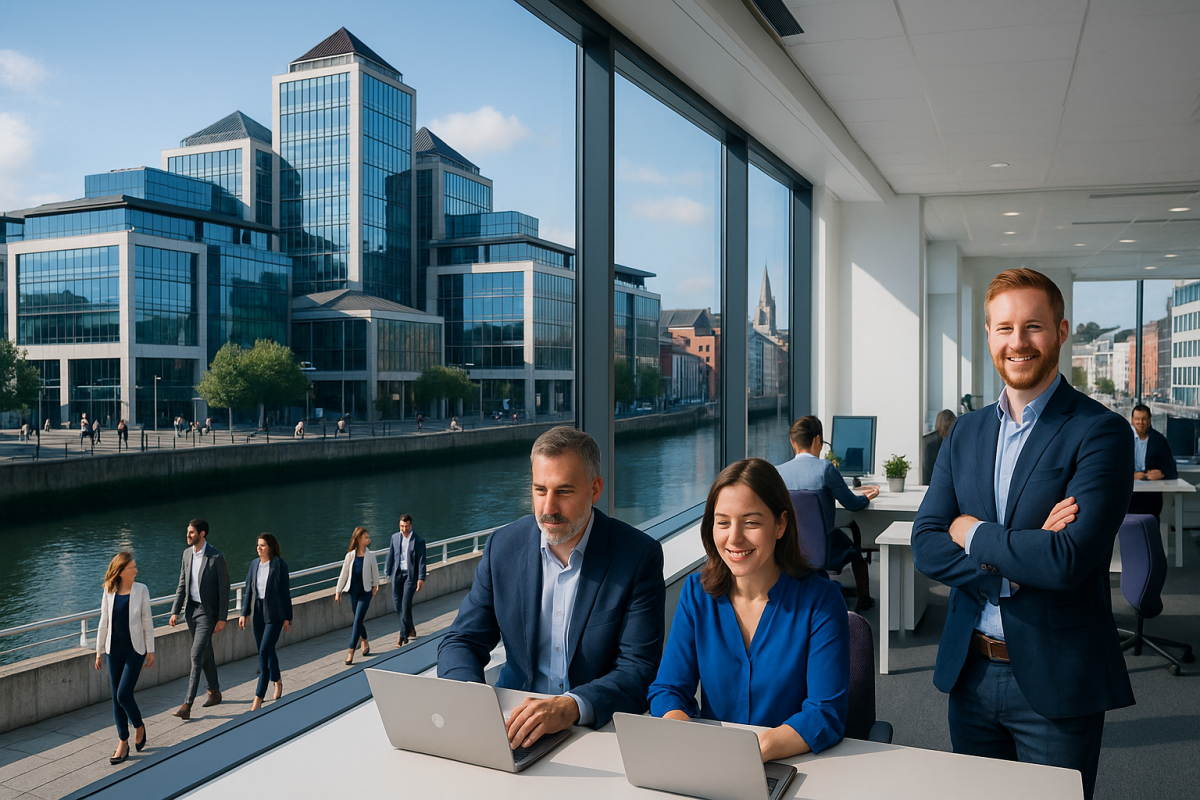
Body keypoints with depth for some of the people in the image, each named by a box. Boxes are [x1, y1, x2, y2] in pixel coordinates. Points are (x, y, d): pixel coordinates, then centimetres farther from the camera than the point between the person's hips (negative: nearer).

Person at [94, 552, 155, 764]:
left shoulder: (141, 590, -5)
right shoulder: (109, 592, 0)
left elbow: (147, 621, -1)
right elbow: (104, 622, 7)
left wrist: (150, 650, 0)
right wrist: (99, 651, 8)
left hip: (135, 650, -3)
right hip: (115, 651, 3)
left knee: (124, 695, -10)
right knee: (116, 698, 7)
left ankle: (139, 726, 18)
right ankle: (123, 743, 18)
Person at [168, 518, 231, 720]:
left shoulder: (217, 557, -16)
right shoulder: (187, 553, 4)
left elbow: (224, 589, -13)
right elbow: (182, 584, 11)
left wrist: (222, 618, -14)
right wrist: (175, 611, 5)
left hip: (207, 612, -7)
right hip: (191, 610, 7)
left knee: (197, 655, -11)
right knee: (205, 653, 18)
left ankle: (187, 705, -10)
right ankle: (214, 692, 34)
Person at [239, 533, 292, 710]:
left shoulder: (280, 565, -9)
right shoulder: (254, 564, 5)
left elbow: (285, 591, -7)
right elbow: (249, 590, 7)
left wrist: (287, 617, -6)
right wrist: (244, 613, 0)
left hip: (275, 614, -5)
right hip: (258, 613, 5)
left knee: (264, 651, -12)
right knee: (267, 651, 13)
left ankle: (259, 697, -8)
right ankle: (277, 681, 37)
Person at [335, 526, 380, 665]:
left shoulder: (370, 557, -5)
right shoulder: (350, 555, -2)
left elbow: (375, 573, 7)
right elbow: (344, 574, 4)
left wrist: (375, 587, 14)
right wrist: (338, 591, 4)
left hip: (365, 592, -2)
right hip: (353, 592, 2)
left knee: (357, 621, -10)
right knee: (358, 621, 13)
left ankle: (351, 653, -10)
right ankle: (365, 643, 38)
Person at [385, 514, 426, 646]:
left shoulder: (418, 541, -6)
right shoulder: (395, 537, 6)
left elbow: (421, 561, -6)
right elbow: (390, 555, 12)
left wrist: (421, 578, -11)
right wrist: (387, 572, 11)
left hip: (410, 575, -4)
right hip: (397, 574, 4)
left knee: (406, 605, -7)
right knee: (397, 604, 6)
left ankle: (403, 636, 1)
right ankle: (410, 628, 29)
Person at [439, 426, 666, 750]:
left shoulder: (640, 556, -9)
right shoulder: (503, 546, 1)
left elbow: (639, 669, -14)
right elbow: (462, 642, 3)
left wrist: (571, 707, -33)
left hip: (603, 725, -3)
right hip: (515, 717, 3)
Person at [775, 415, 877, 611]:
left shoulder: (779, 472, -8)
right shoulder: (825, 468, -19)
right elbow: (851, 503, -10)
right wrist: (866, 498, 13)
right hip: (823, 550, -4)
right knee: (856, 549, 28)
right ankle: (863, 599, 43)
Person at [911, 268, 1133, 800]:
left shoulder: (1099, 432, -12)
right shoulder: (967, 431, 6)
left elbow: (1070, 559, -24)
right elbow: (926, 546, -2)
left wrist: (973, 532, -11)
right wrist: (1018, 559, -17)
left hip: (1056, 681, -5)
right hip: (970, 672, 5)